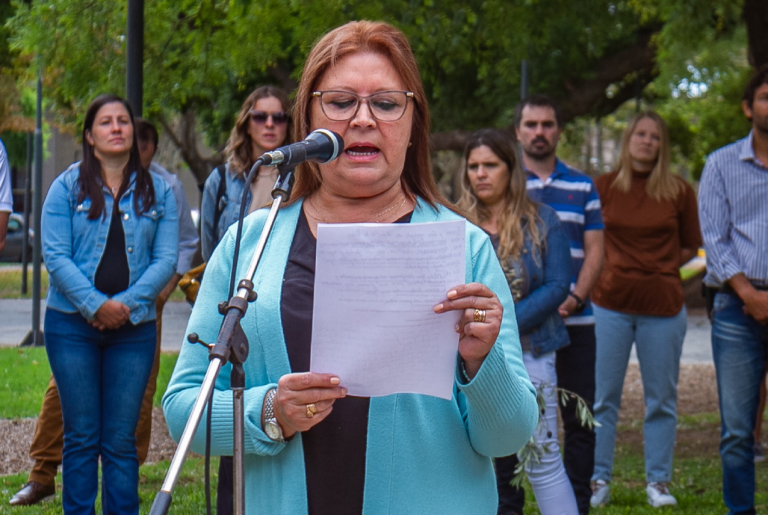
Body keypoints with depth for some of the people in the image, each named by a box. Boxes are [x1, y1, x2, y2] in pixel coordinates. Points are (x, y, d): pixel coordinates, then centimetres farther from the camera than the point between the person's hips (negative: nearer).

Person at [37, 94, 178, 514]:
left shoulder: (158, 190, 8)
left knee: (121, 439, 2)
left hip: (134, 328, 1)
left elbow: (166, 259, 1)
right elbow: (54, 255, -4)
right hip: (72, 325, -1)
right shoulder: (68, 186, 4)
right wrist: (95, 305, -15)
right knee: (81, 435, 2)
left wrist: (127, 304, -12)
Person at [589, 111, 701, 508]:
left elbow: (691, 247, 11)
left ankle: (658, 482, 16)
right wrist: (617, 267, 1)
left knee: (661, 400, 6)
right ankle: (598, 481, 13)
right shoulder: (604, 186, 3)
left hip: (663, 306, 0)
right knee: (603, 397, 4)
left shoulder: (679, 191, 2)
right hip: (610, 304, 0)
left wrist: (657, 267, 1)